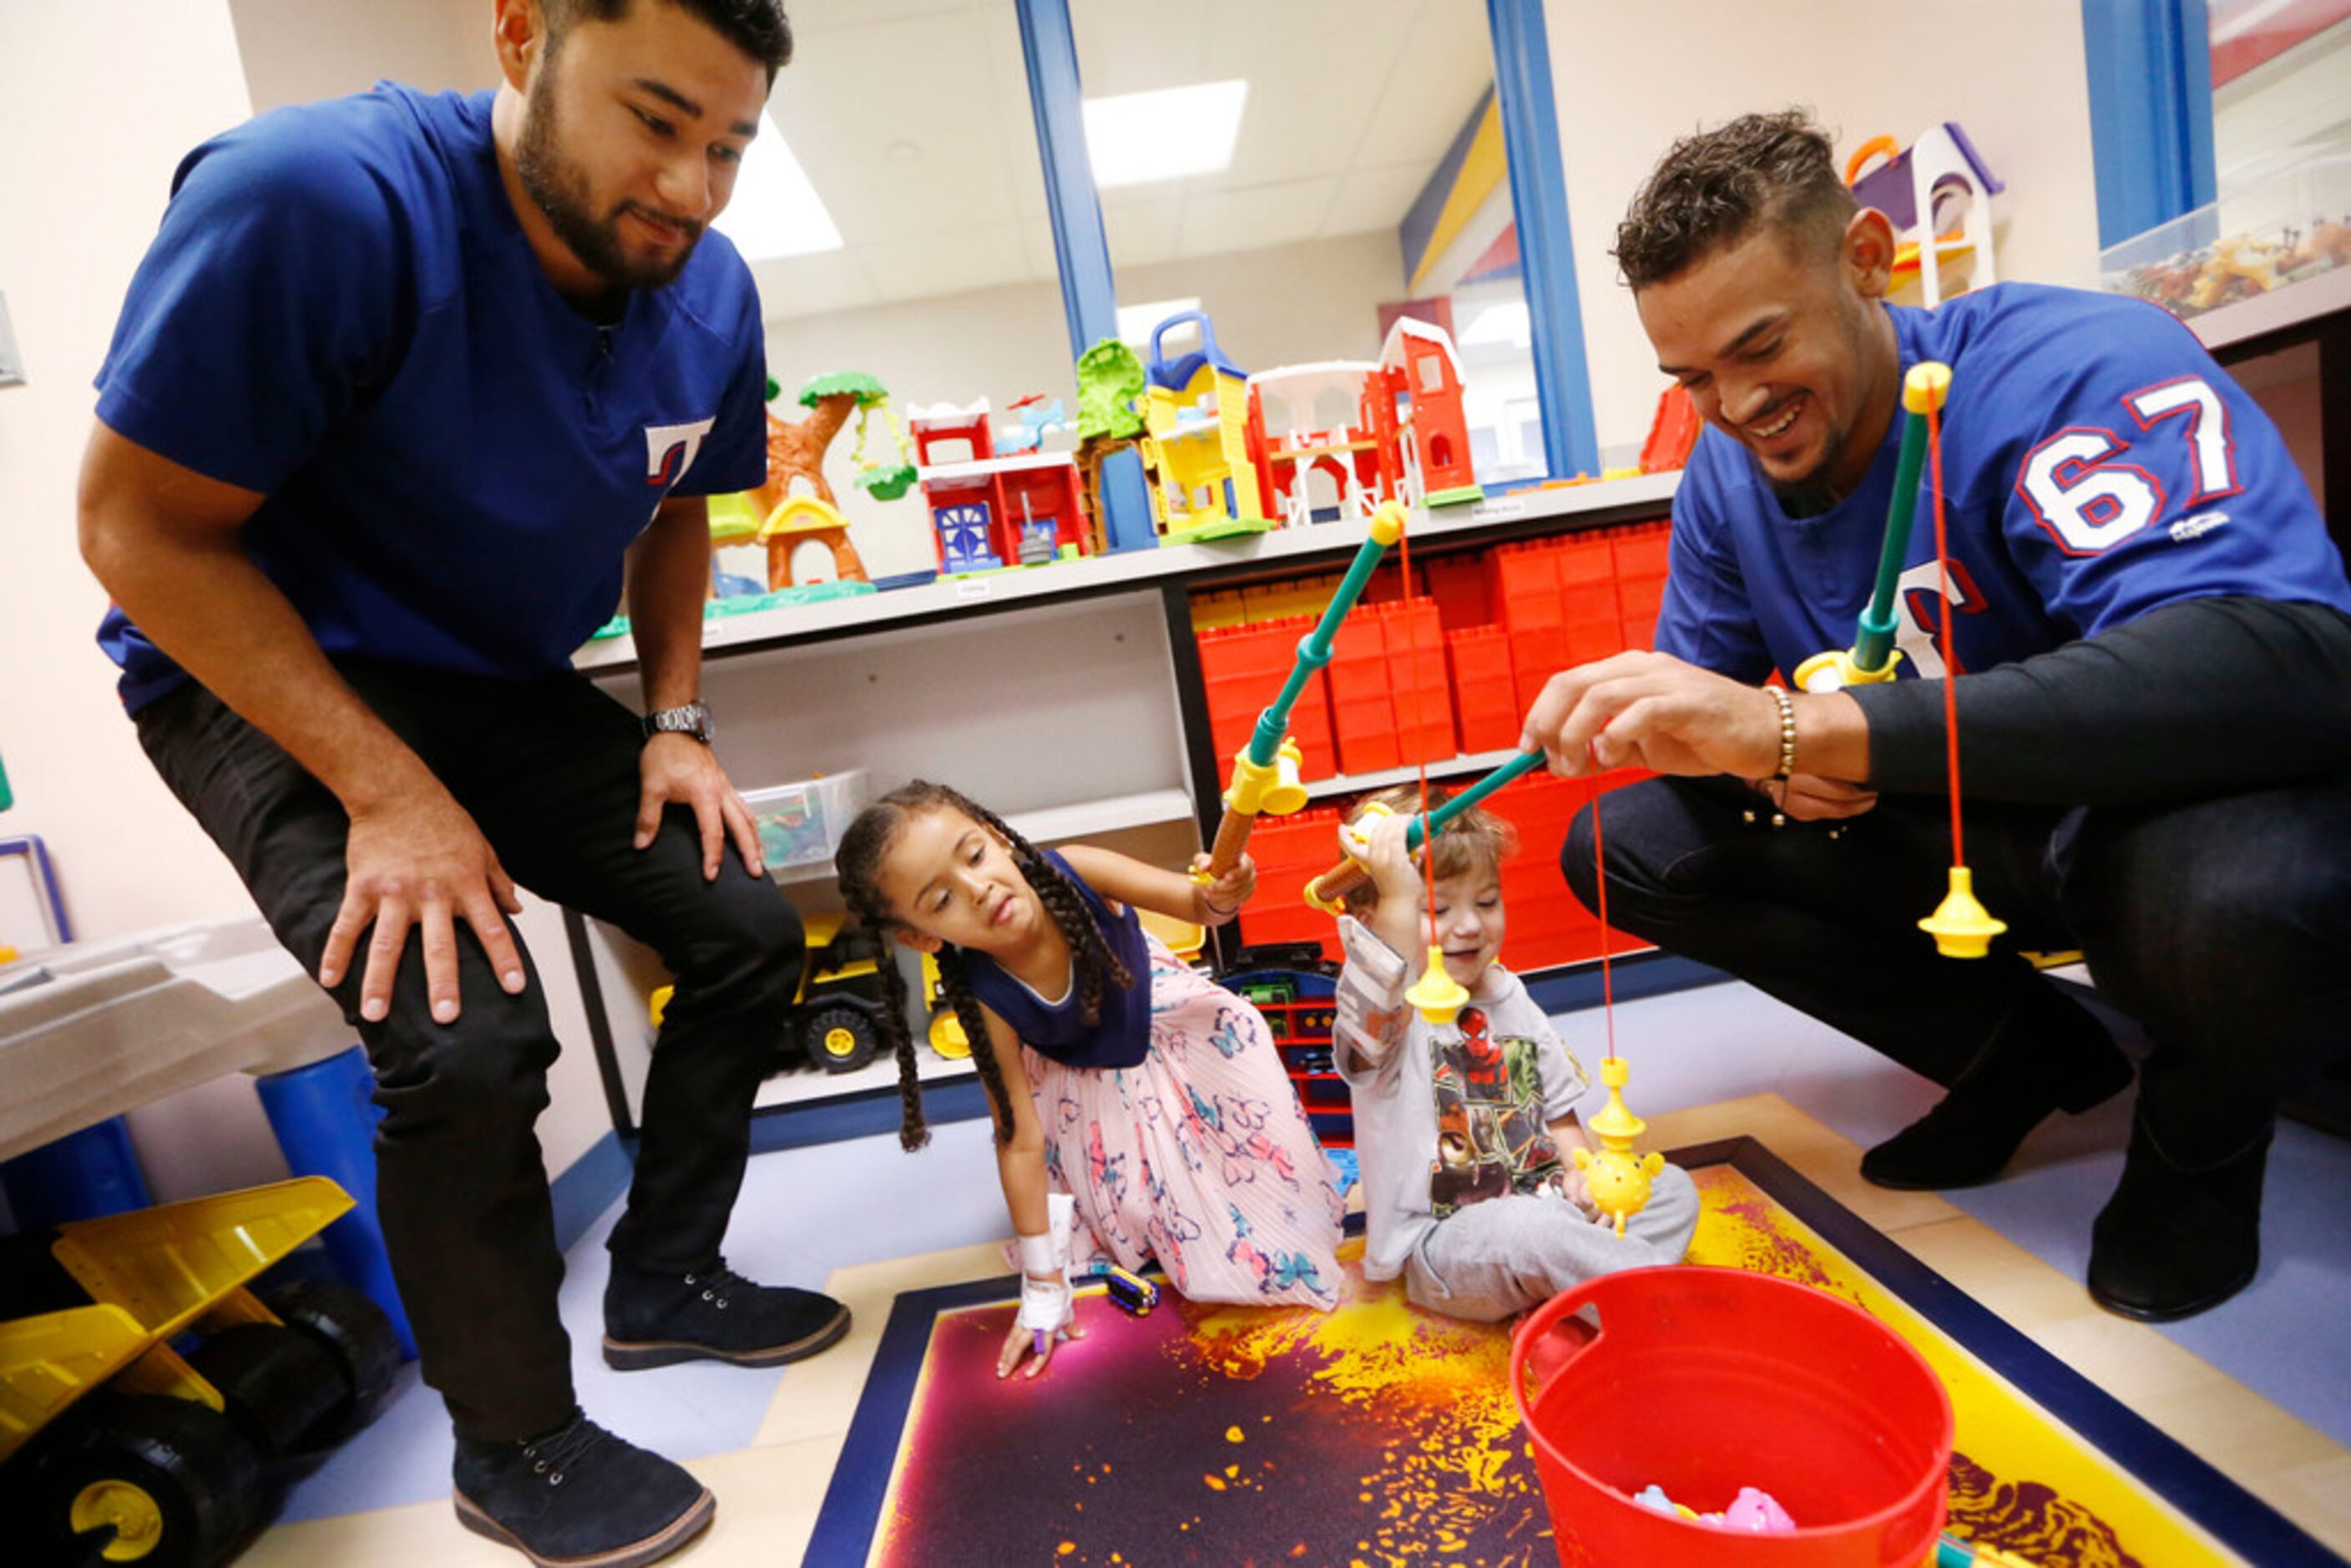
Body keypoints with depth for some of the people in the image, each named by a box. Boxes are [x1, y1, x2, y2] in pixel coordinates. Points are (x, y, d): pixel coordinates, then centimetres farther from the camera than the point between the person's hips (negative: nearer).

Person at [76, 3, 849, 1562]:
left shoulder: (710, 292, -7)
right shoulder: (316, 201, -26)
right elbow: (139, 529, -21)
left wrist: (678, 720, -3)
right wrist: (390, 793, -26)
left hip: (512, 690, 6)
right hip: (268, 677, -6)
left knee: (751, 927, -1)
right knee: (469, 1036, -24)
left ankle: (665, 1282, 21)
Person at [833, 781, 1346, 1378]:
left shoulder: (1071, 871, -36)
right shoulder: (986, 1001, -34)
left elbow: (1192, 902, -28)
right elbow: (1022, 1141, -26)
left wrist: (1222, 894, -55)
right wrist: (1044, 1291, -20)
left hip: (1165, 1012, 2)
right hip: (1093, 1087, -1)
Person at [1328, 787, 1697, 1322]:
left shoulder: (1511, 1001, 10)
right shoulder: (1383, 1011, -13)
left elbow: (1558, 1112, 17)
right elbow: (1378, 1019, -41)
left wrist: (1583, 1169, -3)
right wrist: (1400, 899, -50)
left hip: (1542, 1202, 8)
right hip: (1441, 1239, -8)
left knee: (1672, 1187, 0)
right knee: (1526, 1231, -36)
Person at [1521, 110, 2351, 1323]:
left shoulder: (2073, 367, -23)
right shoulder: (1726, 476, -5)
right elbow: (1703, 701, 3)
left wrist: (1803, 727, -47)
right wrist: (1759, 755, -24)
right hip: (1953, 836, 6)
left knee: (2246, 897, -40)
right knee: (1624, 847, -5)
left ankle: (2202, 1136, 1)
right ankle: (2023, 1053, 9)